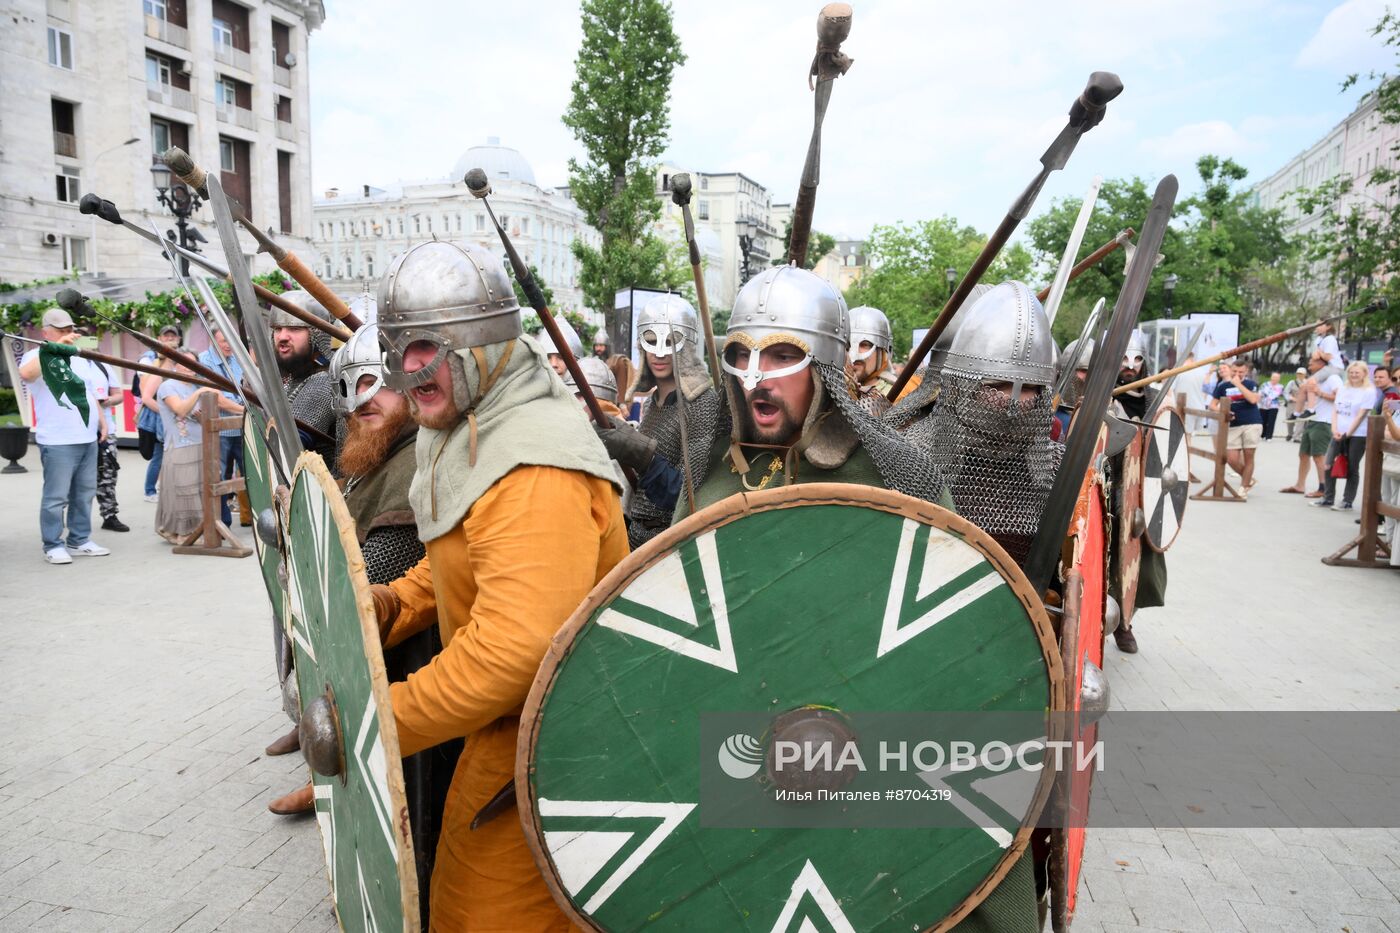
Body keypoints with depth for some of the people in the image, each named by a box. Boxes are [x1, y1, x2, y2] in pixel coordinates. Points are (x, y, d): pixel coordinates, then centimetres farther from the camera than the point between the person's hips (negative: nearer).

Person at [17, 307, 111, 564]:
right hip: (57, 442, -7)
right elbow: (25, 373, -28)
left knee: (84, 493, 11)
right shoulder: (38, 356, -4)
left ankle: (80, 540, 20)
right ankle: (53, 545, 5)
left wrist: (102, 422, 18)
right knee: (56, 496, -4)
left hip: (88, 438, 7)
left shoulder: (80, 358, 19)